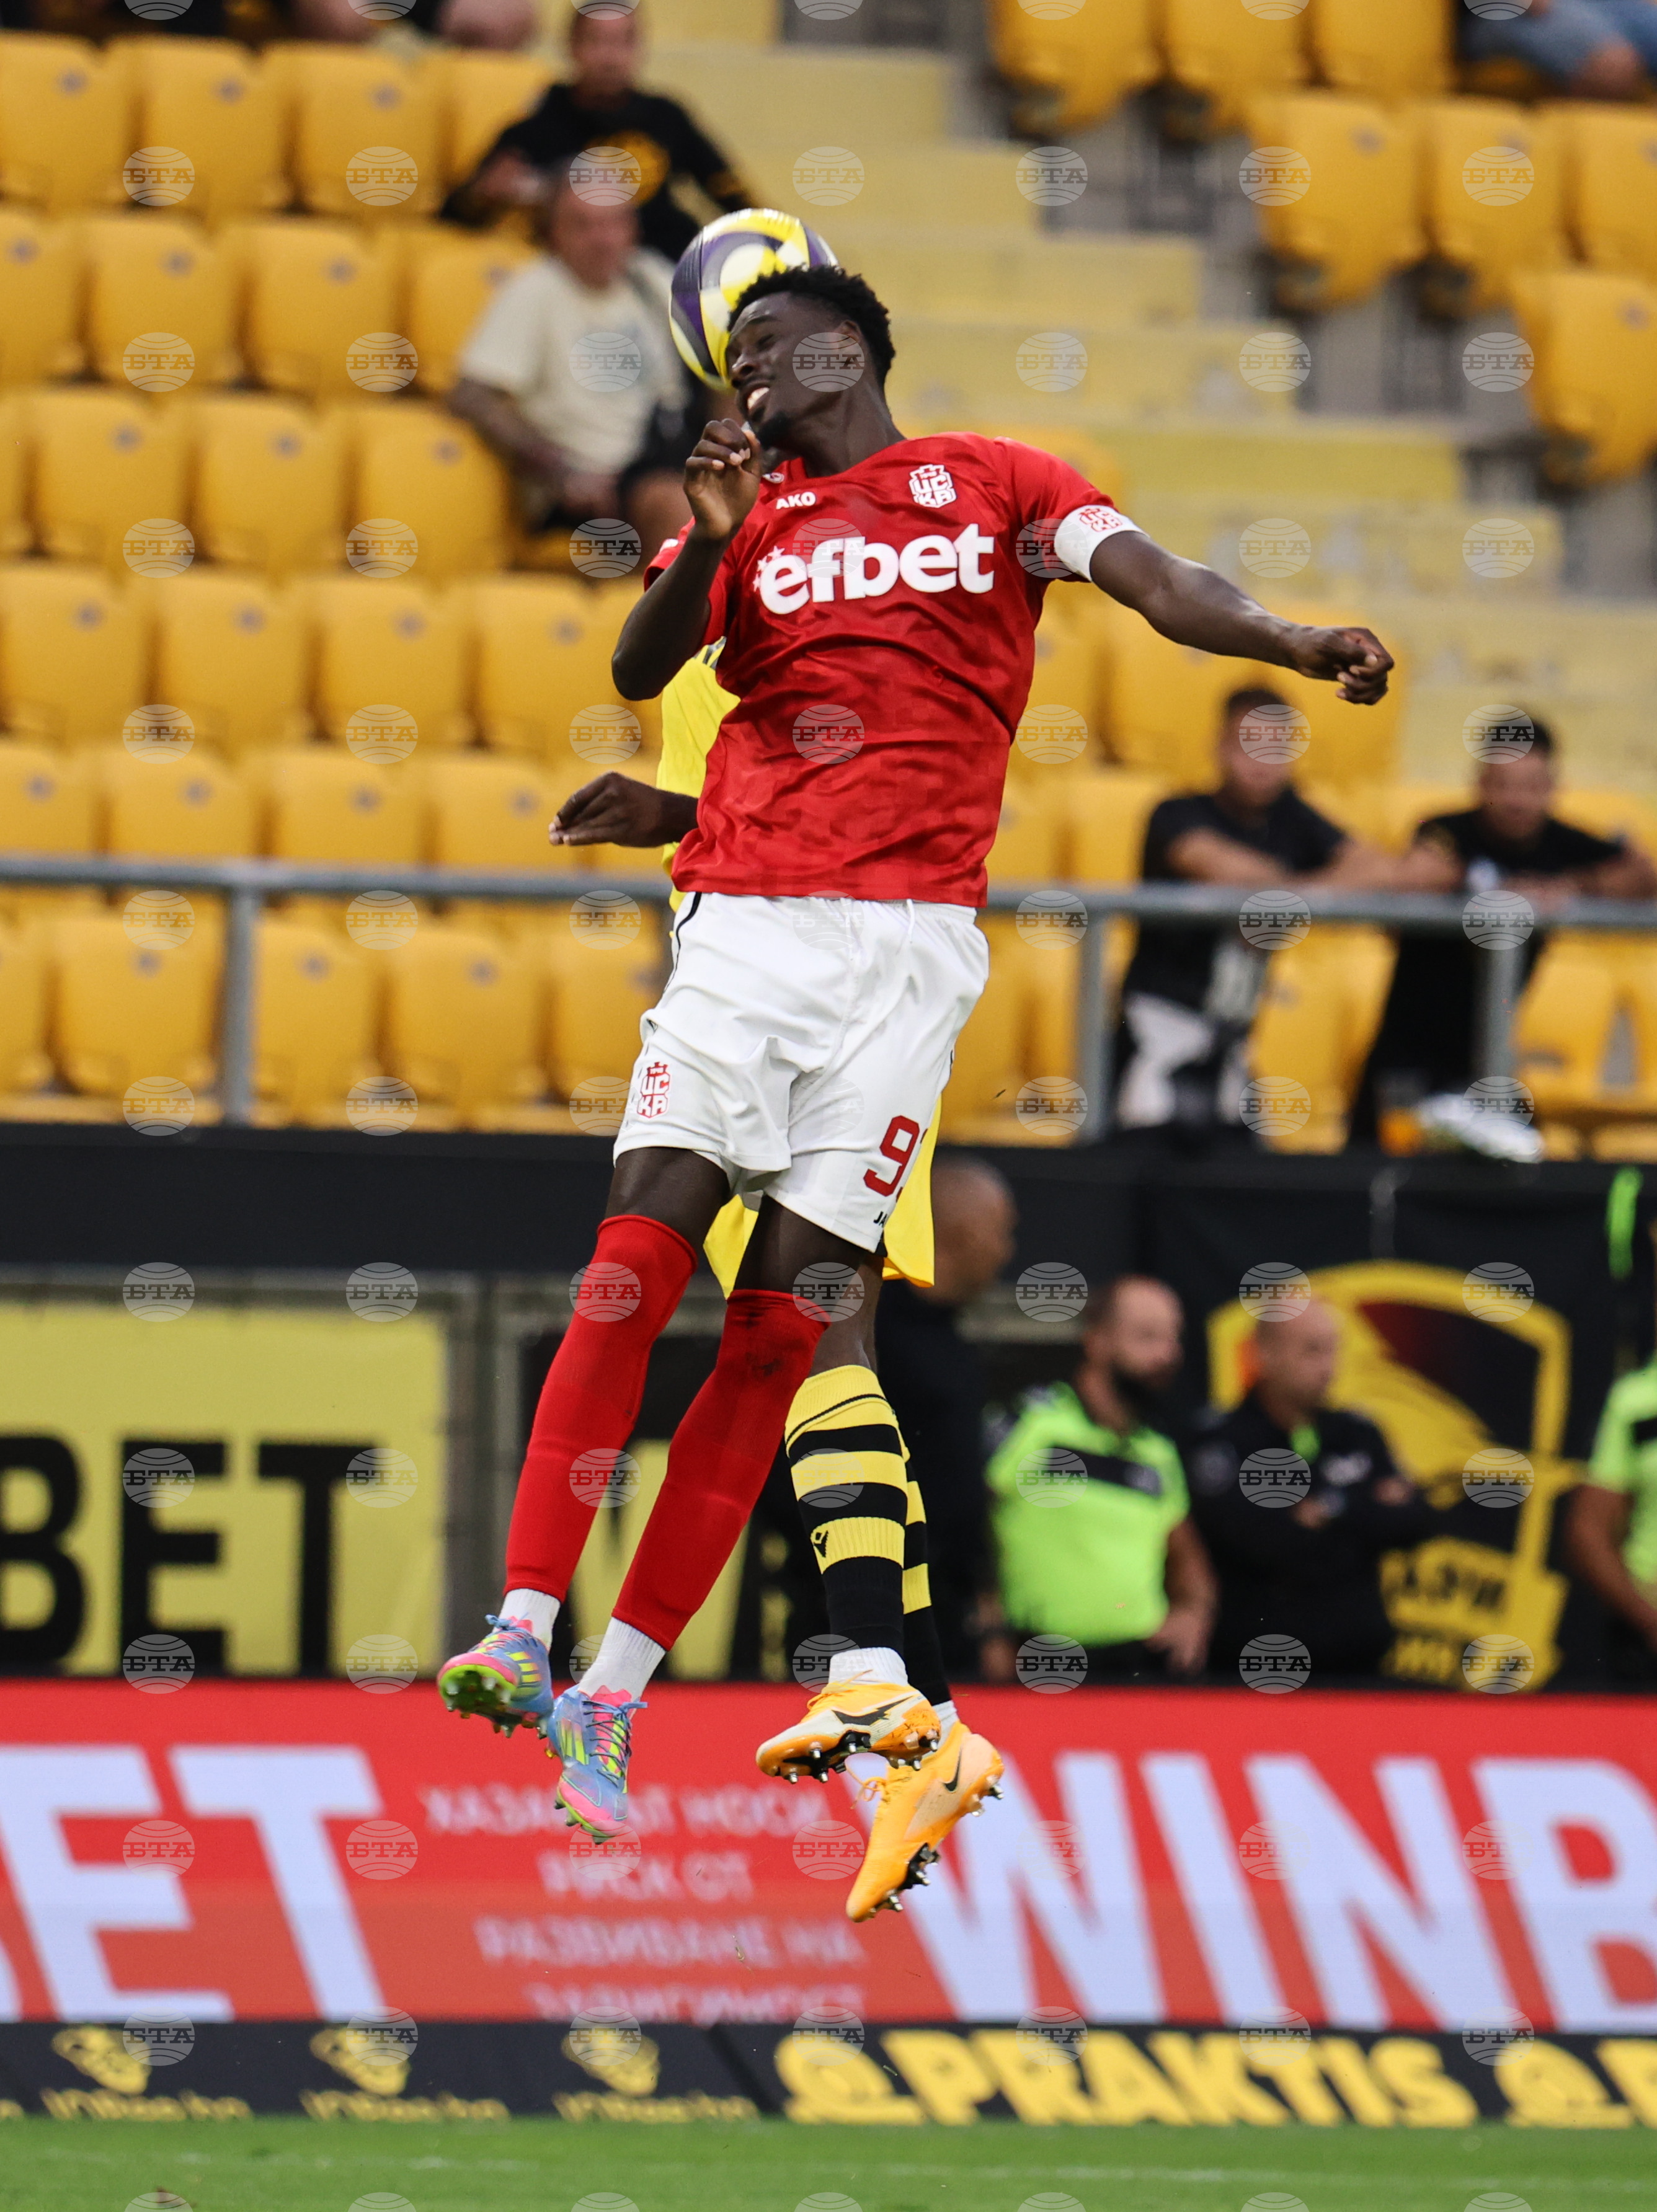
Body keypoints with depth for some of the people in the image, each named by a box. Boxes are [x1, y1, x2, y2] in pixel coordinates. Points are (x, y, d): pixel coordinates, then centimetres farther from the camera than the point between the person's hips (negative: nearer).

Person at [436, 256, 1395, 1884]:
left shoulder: (989, 481, 11)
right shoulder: (751, 513, 18)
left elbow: (1146, 578, -2)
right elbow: (641, 672, 6)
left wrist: (1280, 641, -21)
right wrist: (708, 541, -12)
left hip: (909, 939, -2)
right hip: (742, 926, 2)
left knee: (781, 1324, -6)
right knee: (635, 1265, -13)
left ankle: (618, 1690, -4)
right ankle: (523, 1628, -16)